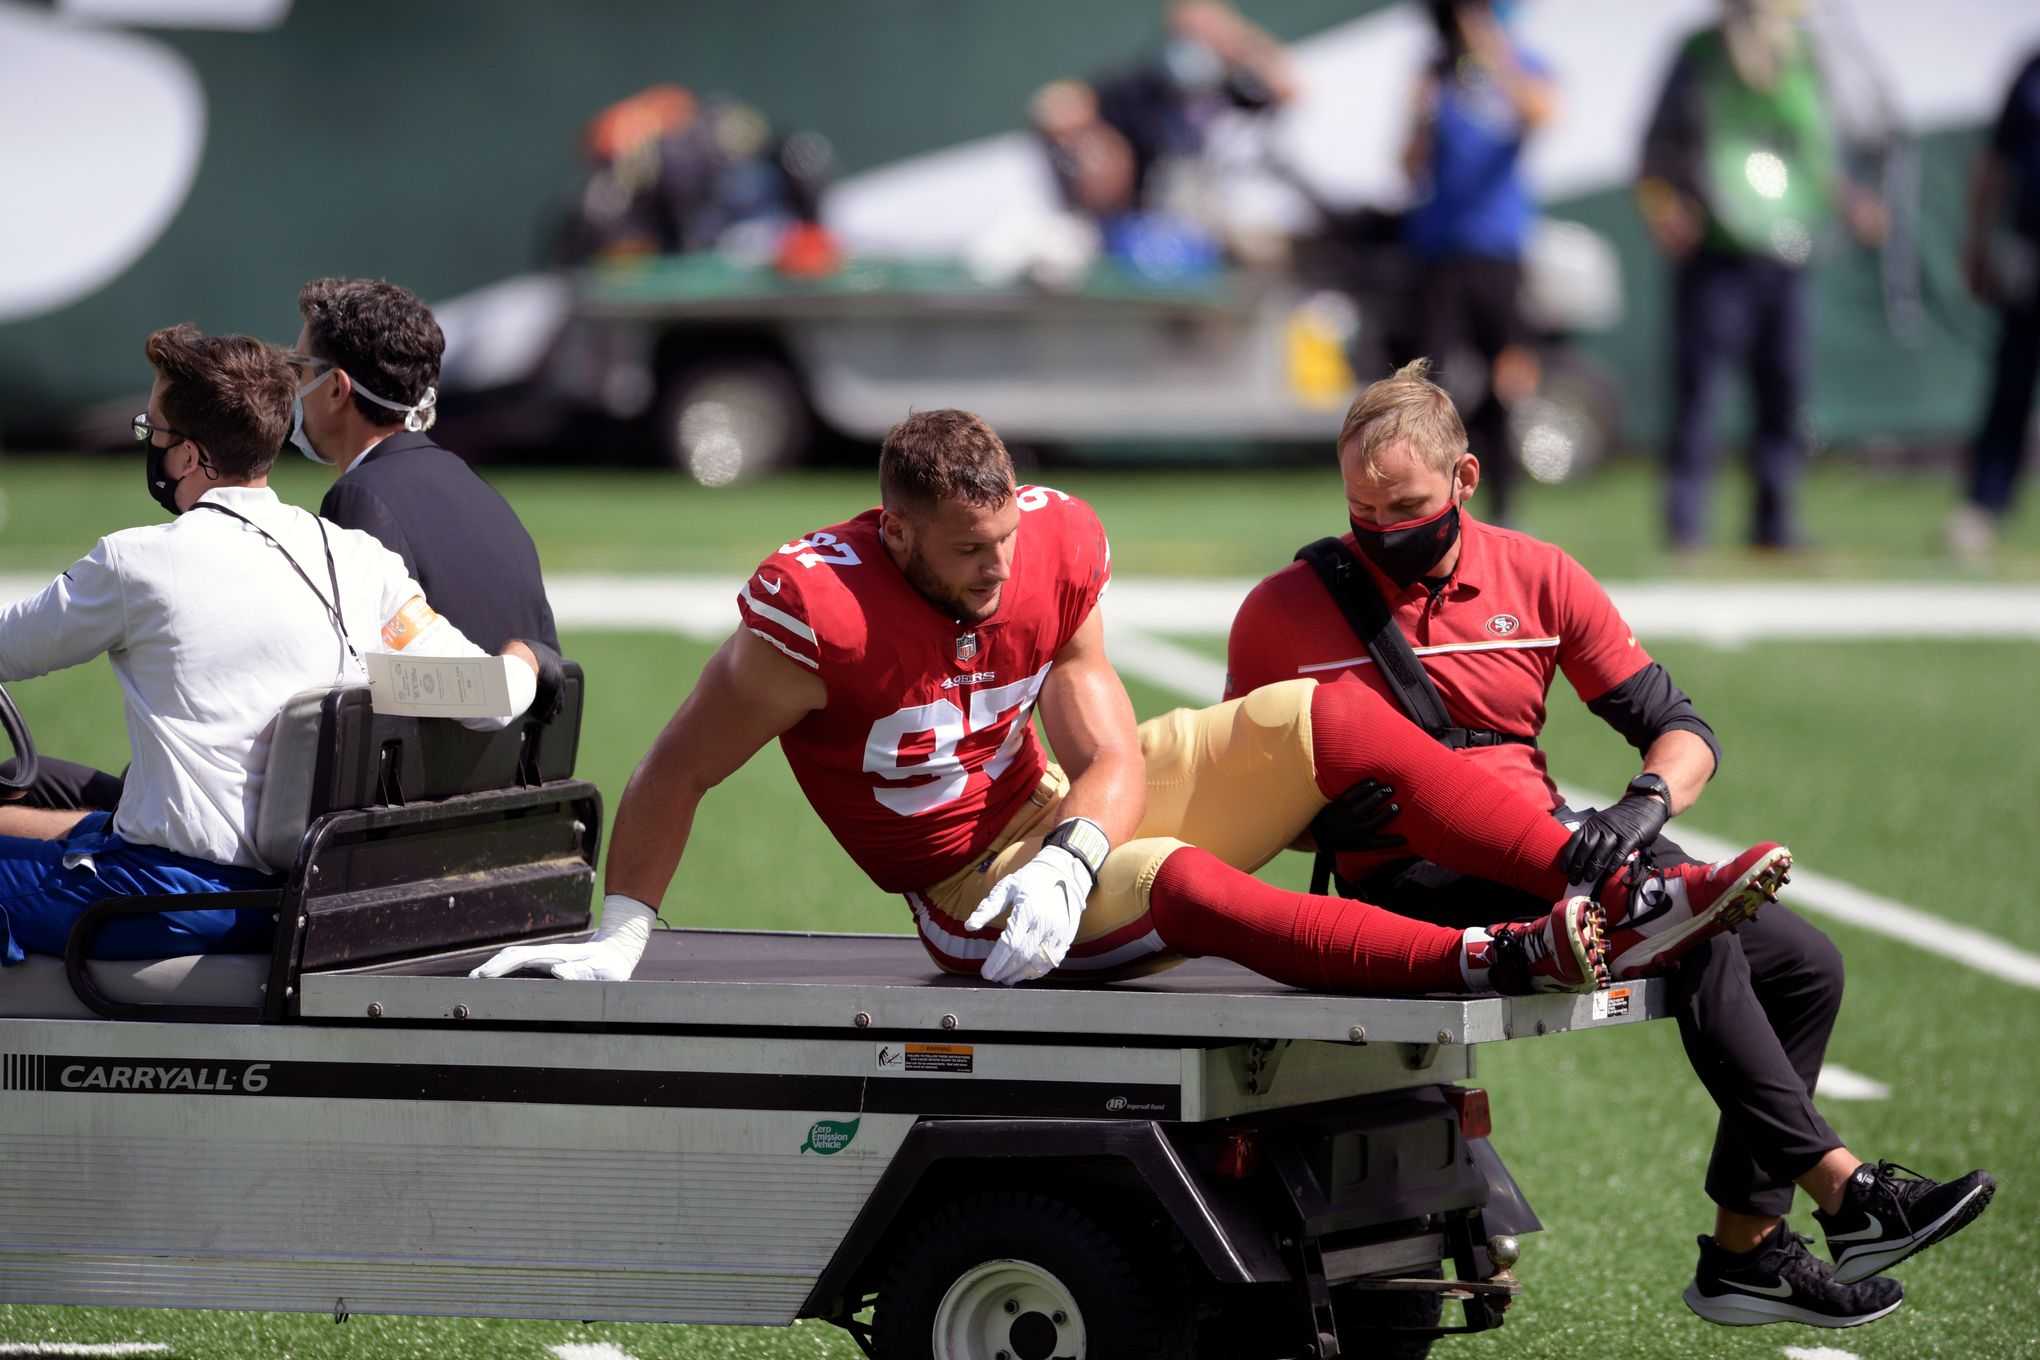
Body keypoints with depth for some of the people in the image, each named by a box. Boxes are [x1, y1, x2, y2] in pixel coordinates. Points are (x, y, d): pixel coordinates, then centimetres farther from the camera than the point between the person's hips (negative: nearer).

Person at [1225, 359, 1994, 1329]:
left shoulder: (1535, 577, 9)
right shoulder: (1286, 610, 1)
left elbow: (1680, 729, 8)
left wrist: (1648, 803, -15)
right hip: (1414, 881, -6)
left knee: (1802, 963, -9)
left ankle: (1744, 1249, -8)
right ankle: (1842, 1188, -29)